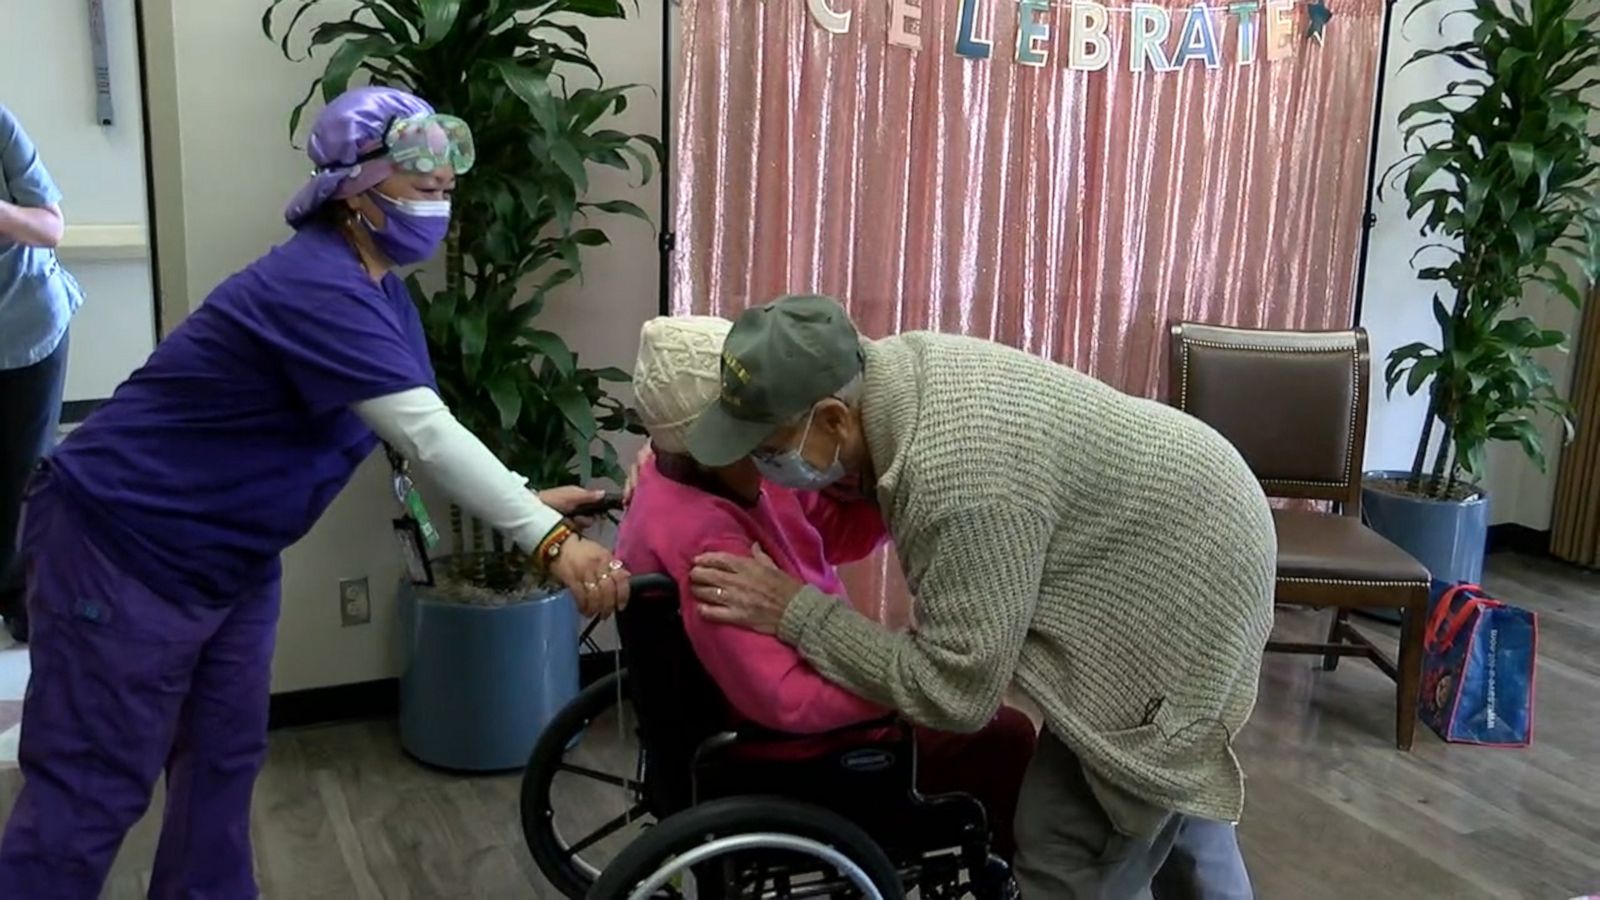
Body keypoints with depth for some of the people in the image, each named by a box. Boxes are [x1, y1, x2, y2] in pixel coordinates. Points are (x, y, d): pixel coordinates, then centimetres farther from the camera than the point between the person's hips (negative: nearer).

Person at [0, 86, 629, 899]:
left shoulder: (377, 288, 6)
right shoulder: (319, 289, -27)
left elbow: (422, 429, 3)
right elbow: (425, 435, -36)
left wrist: (527, 503, -8)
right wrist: (548, 540, -40)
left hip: (226, 555, 10)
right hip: (121, 546, -10)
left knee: (223, 759, 15)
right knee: (93, 788, -1)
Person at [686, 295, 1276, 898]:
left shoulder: (958, 481, -38)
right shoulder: (890, 368, -11)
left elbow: (953, 694, -30)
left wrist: (797, 614, -25)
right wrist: (678, 456, 2)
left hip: (1184, 584, -9)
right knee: (1170, 783, 30)